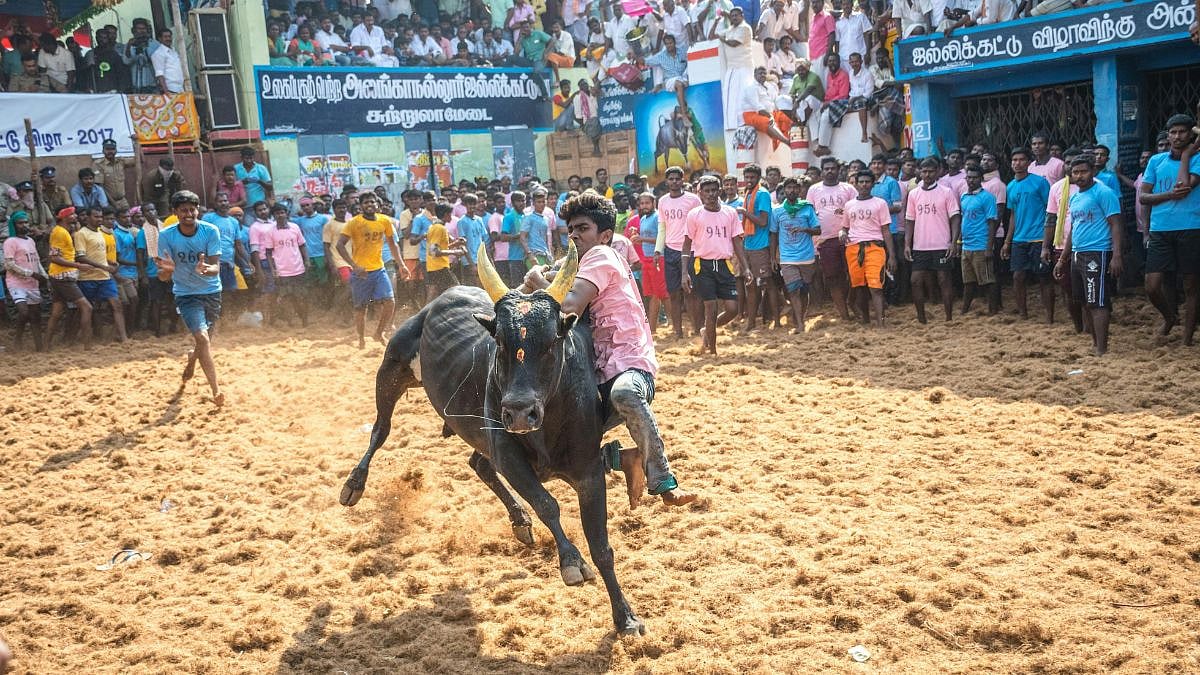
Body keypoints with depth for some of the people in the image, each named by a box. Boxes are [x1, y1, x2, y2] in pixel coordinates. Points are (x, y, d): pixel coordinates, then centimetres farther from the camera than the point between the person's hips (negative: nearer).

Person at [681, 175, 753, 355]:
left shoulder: (730, 212, 7)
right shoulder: (694, 215, 0)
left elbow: (737, 241, 11)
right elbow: (687, 244, 2)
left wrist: (745, 268, 3)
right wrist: (685, 272, -6)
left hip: (724, 264, 3)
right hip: (702, 264, -3)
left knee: (732, 308, -3)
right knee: (711, 308, -4)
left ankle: (707, 332, 24)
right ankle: (712, 351, 9)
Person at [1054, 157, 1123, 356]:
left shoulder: (1103, 193, -9)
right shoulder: (1074, 198, 16)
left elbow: (1116, 225, -13)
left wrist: (1116, 256, -22)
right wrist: (1062, 260, 23)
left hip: (1097, 254, -9)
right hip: (1077, 255, 9)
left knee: (1097, 303, -9)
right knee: (1084, 303, 12)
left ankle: (1101, 349, -8)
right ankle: (1094, 342, 22)